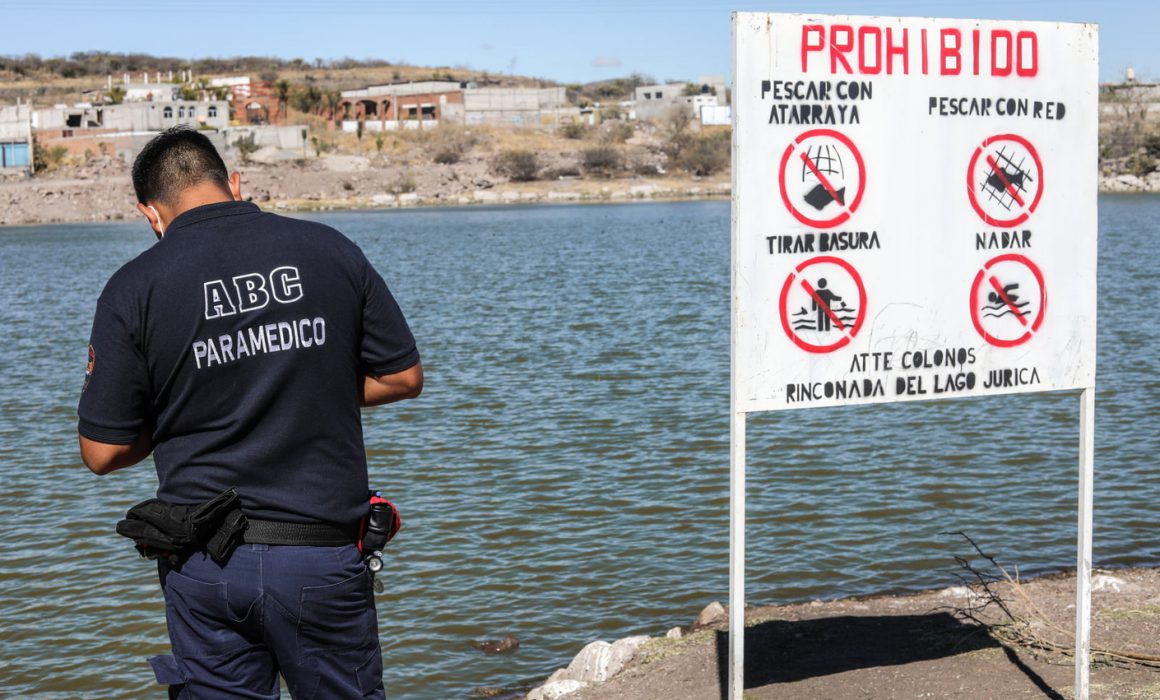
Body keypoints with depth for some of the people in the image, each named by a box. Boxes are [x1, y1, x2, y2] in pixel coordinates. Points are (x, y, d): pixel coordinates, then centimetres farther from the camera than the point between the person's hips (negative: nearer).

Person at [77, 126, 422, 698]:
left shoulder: (134, 288, -5)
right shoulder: (329, 249, -1)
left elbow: (102, 452, -3)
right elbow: (403, 377, 5)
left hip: (204, 561, 0)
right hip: (322, 555, 1)